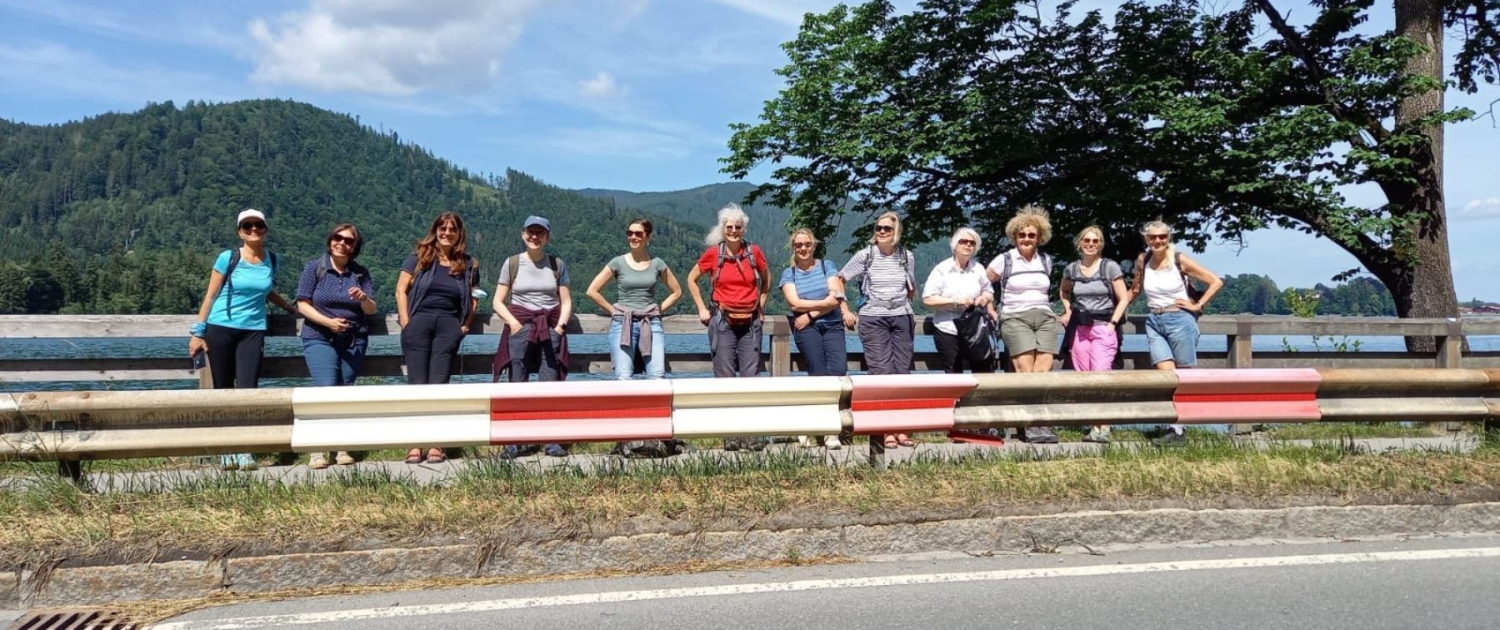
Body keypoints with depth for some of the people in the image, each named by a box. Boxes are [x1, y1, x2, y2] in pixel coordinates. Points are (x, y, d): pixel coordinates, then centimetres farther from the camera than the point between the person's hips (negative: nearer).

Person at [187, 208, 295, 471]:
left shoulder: (271, 260, 6)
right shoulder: (228, 258, -4)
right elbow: (210, 295, -1)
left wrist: (290, 307, 21)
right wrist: (198, 332, -4)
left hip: (252, 331, 2)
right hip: (220, 329, -2)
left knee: (247, 389, -8)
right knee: (223, 390, 3)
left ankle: (245, 452, -7)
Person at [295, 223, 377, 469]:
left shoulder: (360, 273, 7)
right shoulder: (315, 267, 1)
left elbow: (371, 310, 4)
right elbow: (303, 304, -3)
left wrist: (363, 298, -19)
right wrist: (328, 321, -17)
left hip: (354, 341, 3)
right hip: (320, 339, -3)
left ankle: (340, 448, 10)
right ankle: (318, 450, -9)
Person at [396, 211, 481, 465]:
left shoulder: (468, 264, 11)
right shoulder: (419, 257, 6)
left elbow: (473, 300, 15)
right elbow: (401, 290, 3)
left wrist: (465, 326, 2)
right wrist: (406, 323, -5)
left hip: (449, 326, 1)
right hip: (419, 321, -1)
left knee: (439, 384, -2)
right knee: (417, 383, -3)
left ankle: (436, 444, -3)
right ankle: (415, 444, -3)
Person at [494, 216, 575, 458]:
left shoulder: (557, 264, 9)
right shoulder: (512, 263, 6)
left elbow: (566, 302, 9)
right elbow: (498, 302, 5)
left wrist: (560, 325, -6)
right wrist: (513, 322, -9)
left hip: (550, 329, 0)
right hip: (520, 328, 0)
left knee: (550, 384, -5)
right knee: (518, 383, -2)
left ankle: (552, 440, -3)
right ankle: (518, 440, 2)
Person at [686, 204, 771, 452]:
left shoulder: (754, 252, 3)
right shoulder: (713, 253, -1)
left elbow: (766, 279, 21)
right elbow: (692, 279, 12)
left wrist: (761, 305, 13)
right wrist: (702, 309, 6)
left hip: (750, 322, 1)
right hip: (723, 322, -1)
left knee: (751, 377, 0)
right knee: (725, 378, -1)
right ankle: (731, 434, 4)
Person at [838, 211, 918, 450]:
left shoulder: (907, 257, 7)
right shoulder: (865, 255, -1)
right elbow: (840, 280, 6)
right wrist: (846, 311, 1)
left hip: (901, 318, 3)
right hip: (873, 320, -3)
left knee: (902, 371, 2)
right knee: (881, 372, -7)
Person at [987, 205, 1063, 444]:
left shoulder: (1046, 260, 15)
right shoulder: (1004, 260, 4)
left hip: (1044, 316, 4)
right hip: (1015, 317, -3)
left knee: (1043, 370, -14)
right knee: (1025, 371, -19)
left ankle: (1038, 423, -15)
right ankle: (1032, 425, -20)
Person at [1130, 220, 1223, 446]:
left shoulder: (1180, 260, -6)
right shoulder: (1142, 260, 4)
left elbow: (1216, 282, -2)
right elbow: (1135, 290, 21)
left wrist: (1198, 305, -4)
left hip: (1180, 320, -2)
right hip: (1155, 323, 3)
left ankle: (1177, 426, 12)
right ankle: (1176, 430, -10)